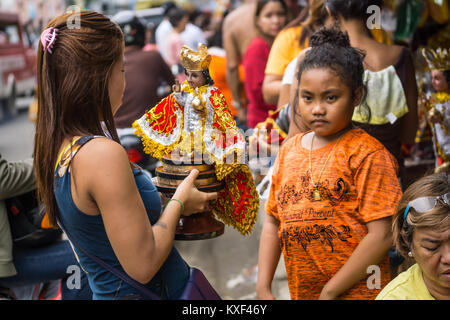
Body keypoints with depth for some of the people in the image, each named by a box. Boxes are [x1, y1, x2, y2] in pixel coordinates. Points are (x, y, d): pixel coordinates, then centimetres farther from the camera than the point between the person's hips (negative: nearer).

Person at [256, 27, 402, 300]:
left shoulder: (367, 153, -12)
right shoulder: (289, 151, 5)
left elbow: (382, 235, -16)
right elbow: (274, 221, 8)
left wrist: (330, 290, -13)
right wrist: (263, 288, 2)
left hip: (357, 292, -5)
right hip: (300, 293, 5)